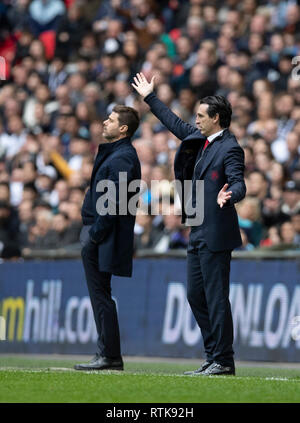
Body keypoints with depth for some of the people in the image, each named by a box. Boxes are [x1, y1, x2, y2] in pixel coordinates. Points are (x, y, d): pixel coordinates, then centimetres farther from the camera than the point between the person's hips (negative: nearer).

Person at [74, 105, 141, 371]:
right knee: (99, 295, 12)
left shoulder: (123, 157, -15)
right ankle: (107, 354, 15)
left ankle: (110, 356, -4)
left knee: (100, 295, -7)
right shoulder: (112, 153, 17)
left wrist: (95, 235, -20)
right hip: (95, 235, 10)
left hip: (104, 238, -10)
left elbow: (112, 202, -21)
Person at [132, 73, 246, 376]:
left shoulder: (230, 149, -12)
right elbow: (177, 126, 29)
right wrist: (149, 98, 36)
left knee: (216, 297, -8)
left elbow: (239, 184, -23)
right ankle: (213, 356, 18)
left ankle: (223, 361, -4)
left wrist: (228, 196, -46)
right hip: (199, 233, 10)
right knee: (196, 295, 12)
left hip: (216, 234, -10)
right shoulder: (201, 140, 14)